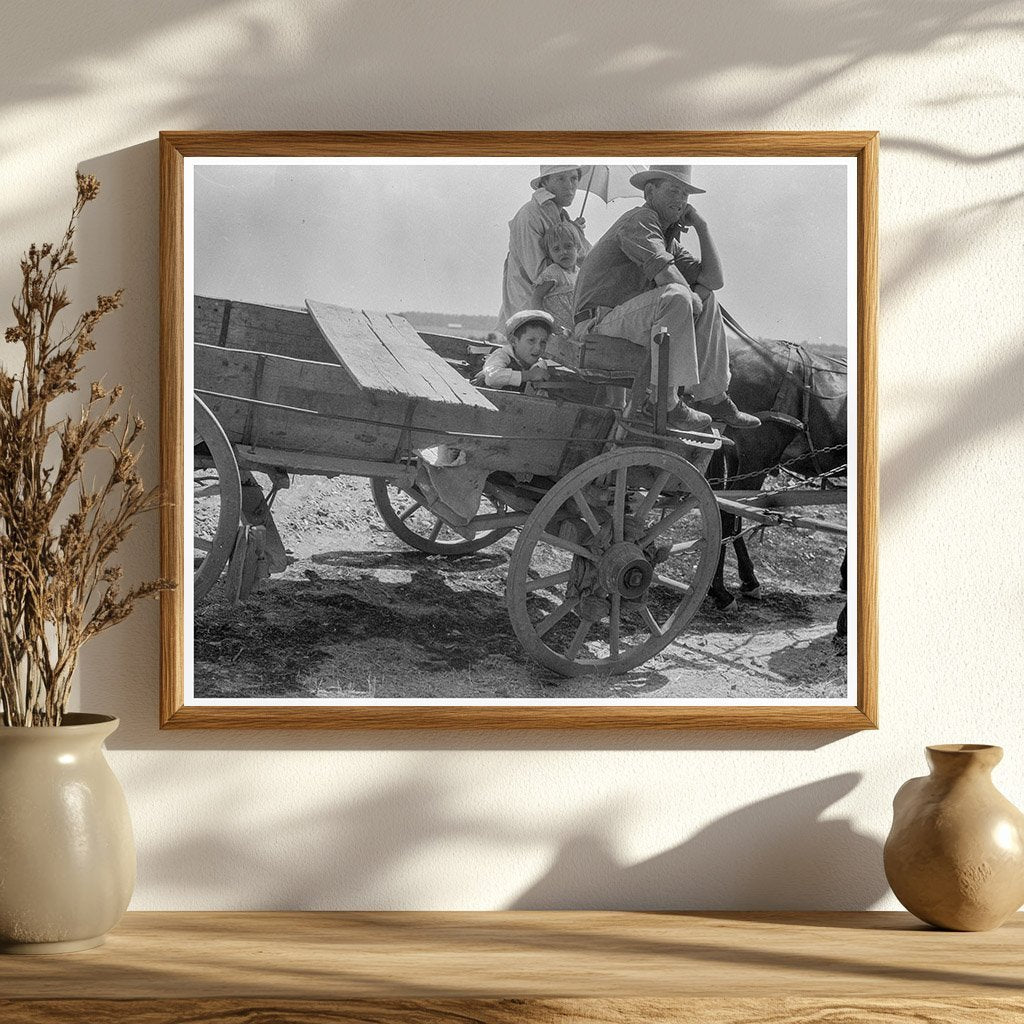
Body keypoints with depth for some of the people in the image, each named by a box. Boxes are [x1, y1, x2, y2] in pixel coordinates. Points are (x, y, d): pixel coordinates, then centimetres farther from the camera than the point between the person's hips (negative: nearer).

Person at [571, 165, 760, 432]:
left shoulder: (669, 237, 20)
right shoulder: (640, 220, -10)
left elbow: (713, 280, 16)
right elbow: (668, 276, -23)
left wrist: (702, 226, 12)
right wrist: (694, 298, -4)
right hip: (599, 324, -10)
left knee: (706, 300, 15)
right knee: (677, 297, -32)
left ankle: (712, 398, 11)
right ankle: (665, 401, -30)